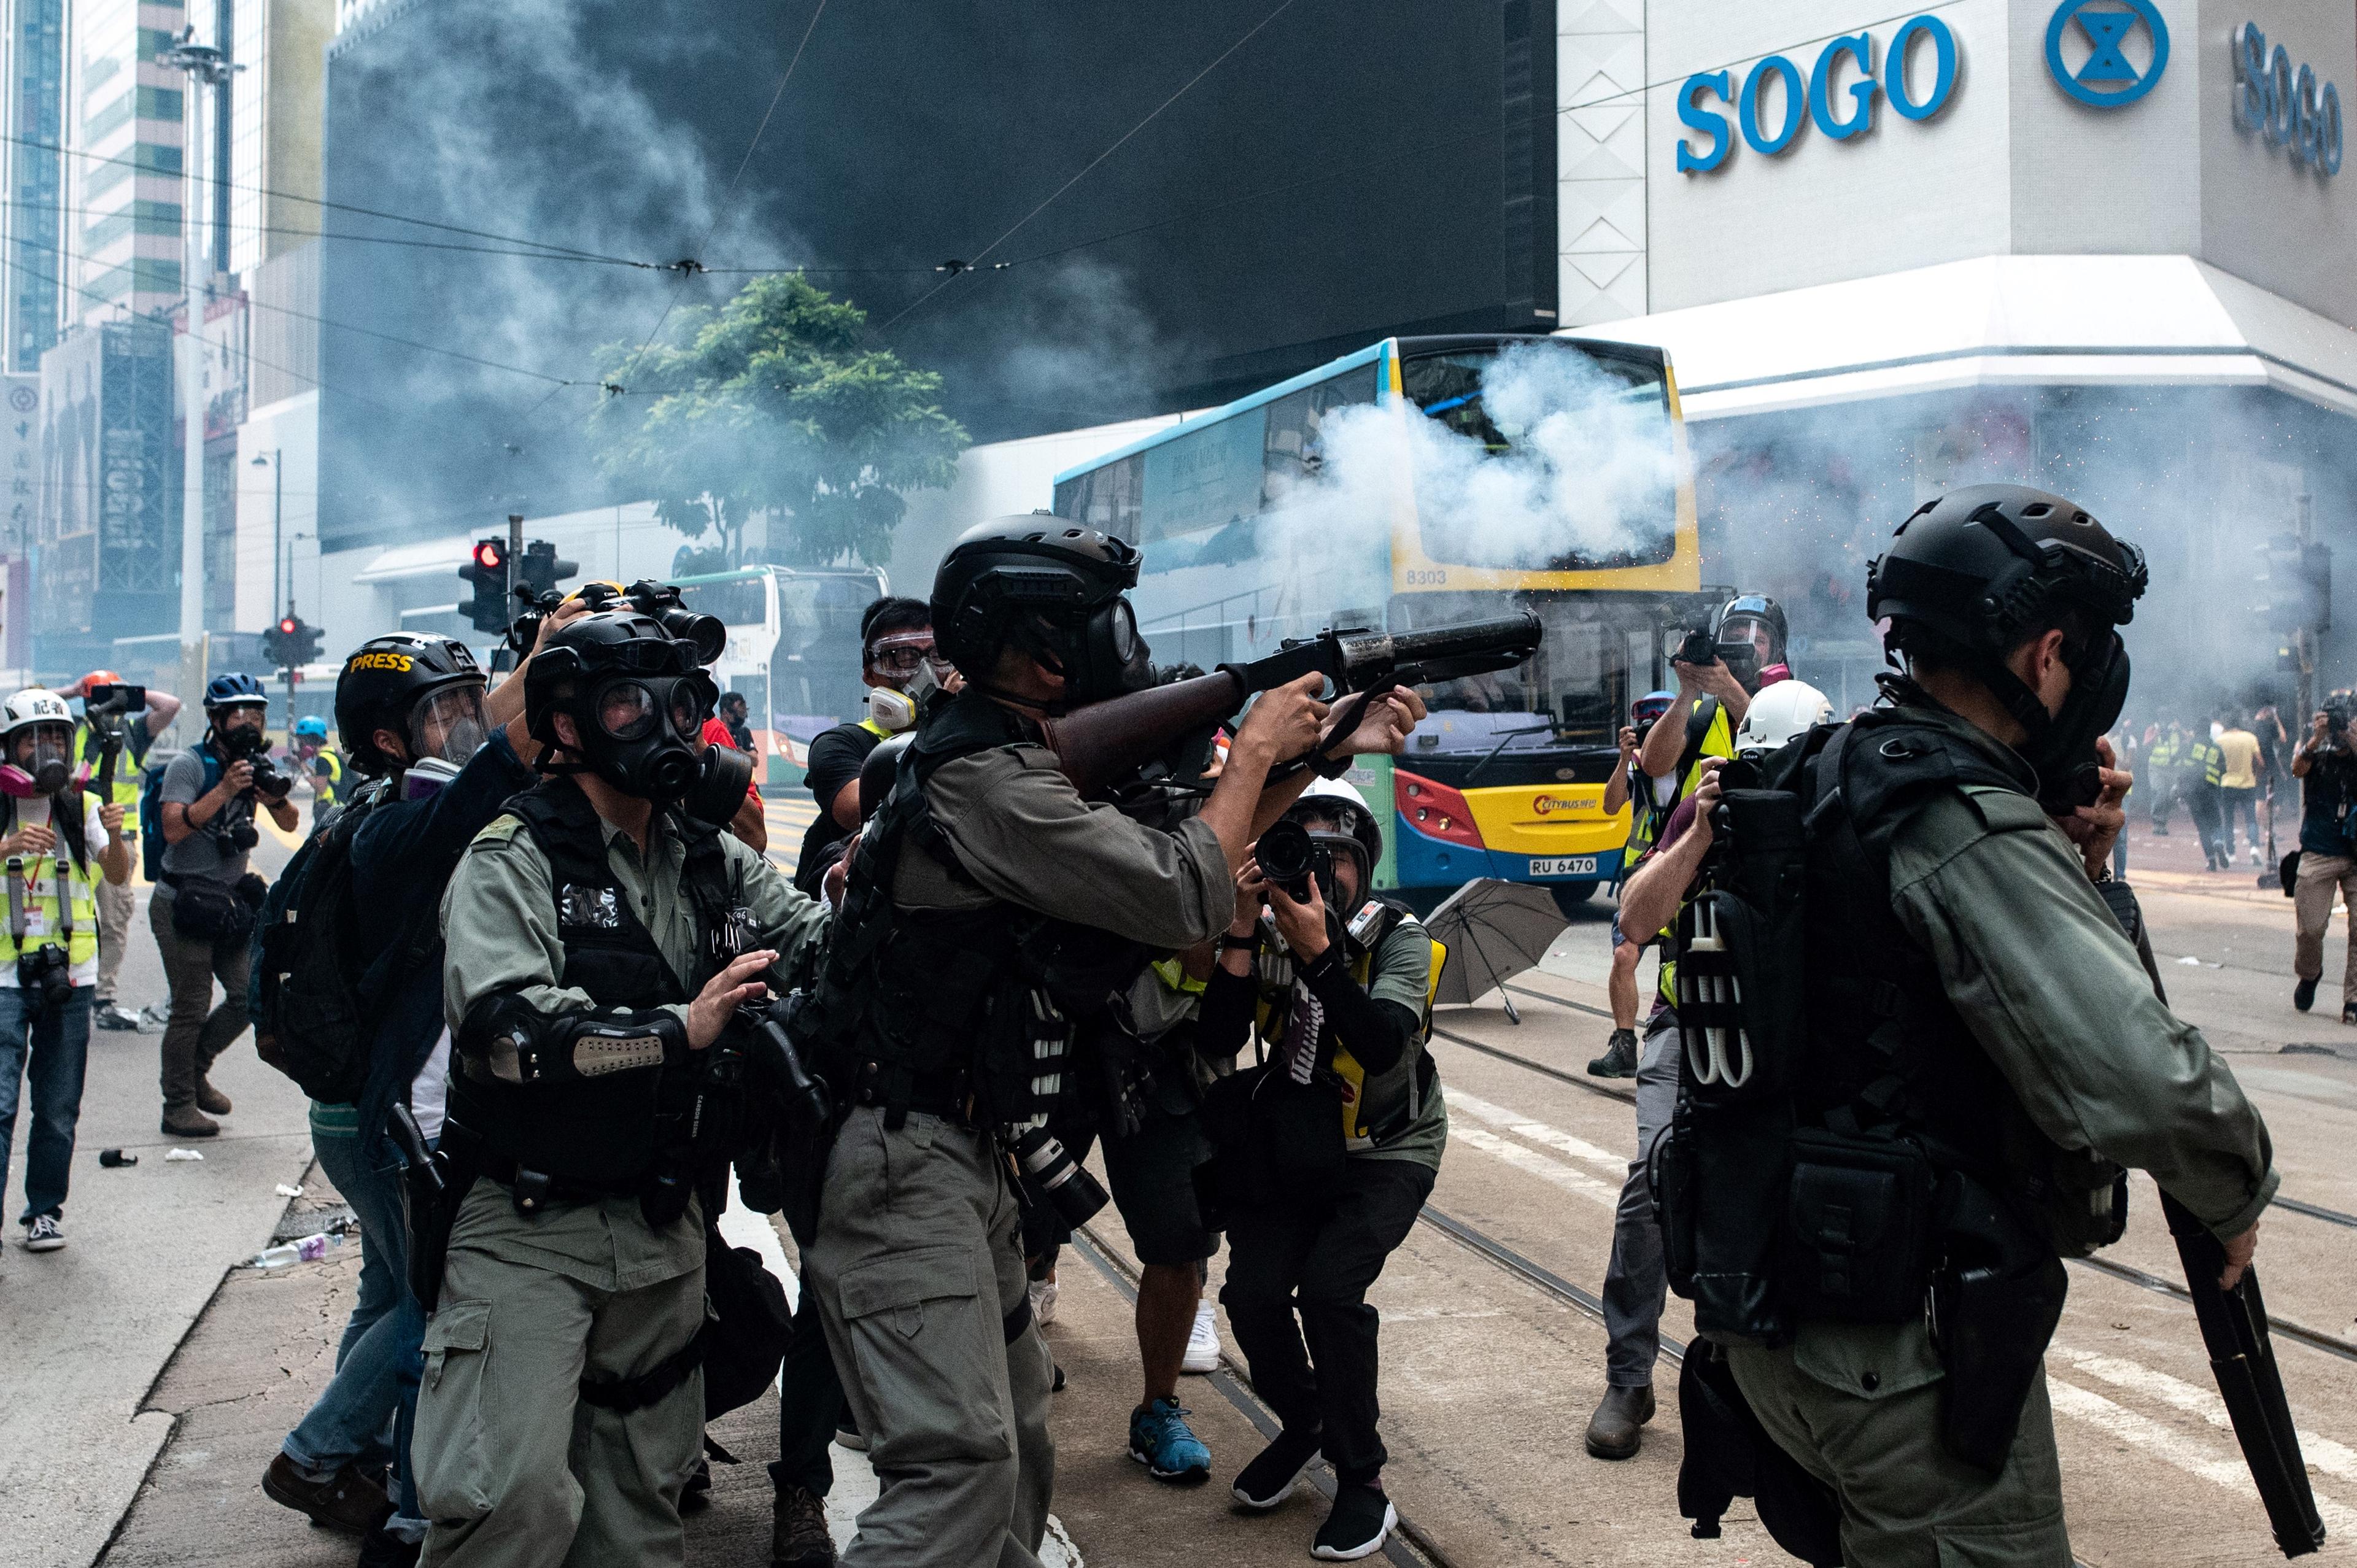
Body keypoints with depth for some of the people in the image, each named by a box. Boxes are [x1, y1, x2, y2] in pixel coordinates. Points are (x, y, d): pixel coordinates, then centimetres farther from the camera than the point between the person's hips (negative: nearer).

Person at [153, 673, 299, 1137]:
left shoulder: (254, 765, 9)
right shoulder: (190, 765, -10)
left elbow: (290, 825, 7)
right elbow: (173, 828, -21)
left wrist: (277, 798, -14)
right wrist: (225, 790, -25)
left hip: (229, 902, 6)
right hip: (183, 903, -6)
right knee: (191, 1009, -3)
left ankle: (195, 1067, 25)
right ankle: (179, 1107, 10)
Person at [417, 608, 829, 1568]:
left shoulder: (716, 864, 10)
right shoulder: (514, 860, -9)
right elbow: (501, 1022, -24)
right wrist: (676, 1029, -28)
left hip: (666, 1229, 6)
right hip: (529, 1227, -6)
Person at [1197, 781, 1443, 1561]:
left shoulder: (1398, 938, -18)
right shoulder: (1267, 936, -10)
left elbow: (1381, 1044, -34)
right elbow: (1215, 1044, -20)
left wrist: (1318, 952, -41)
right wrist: (1241, 940, -29)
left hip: (1388, 1152, -3)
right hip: (1293, 1147, 4)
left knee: (1330, 1287, -23)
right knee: (1252, 1292, -13)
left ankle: (1361, 1480, -1)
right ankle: (1301, 1424, 20)